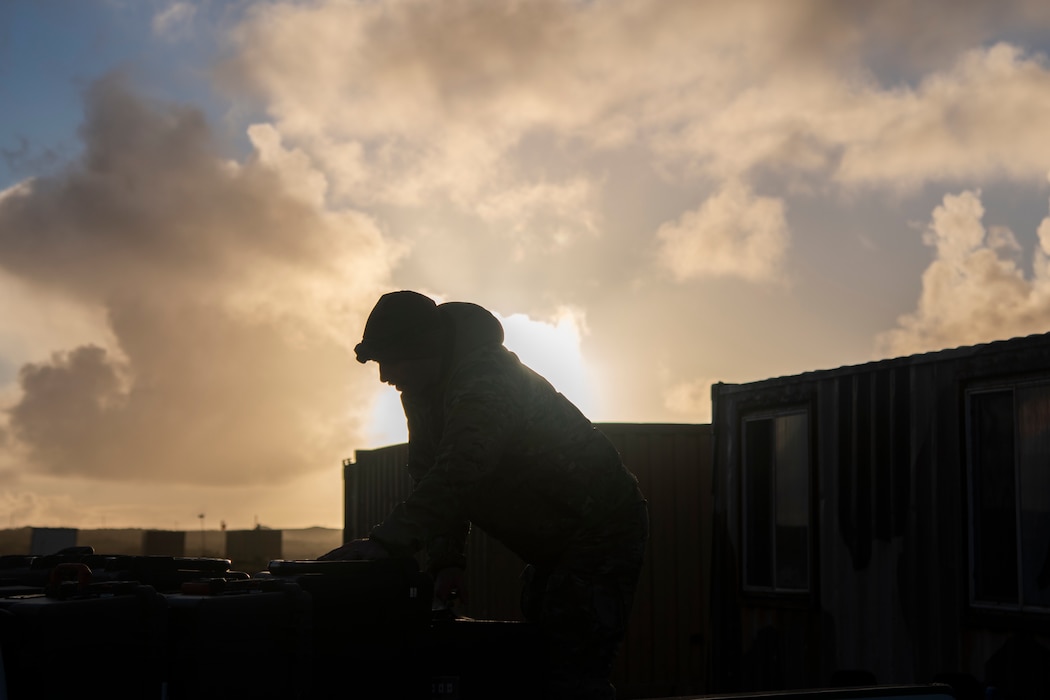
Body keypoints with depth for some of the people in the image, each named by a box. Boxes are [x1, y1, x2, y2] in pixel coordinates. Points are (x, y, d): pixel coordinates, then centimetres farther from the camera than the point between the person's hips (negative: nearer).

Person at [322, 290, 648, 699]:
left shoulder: (486, 385, -29)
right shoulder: (424, 391, 3)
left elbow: (458, 474, -42)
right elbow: (434, 478, 3)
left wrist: (386, 542, -48)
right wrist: (446, 559, -9)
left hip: (602, 530, -10)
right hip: (553, 543, 10)